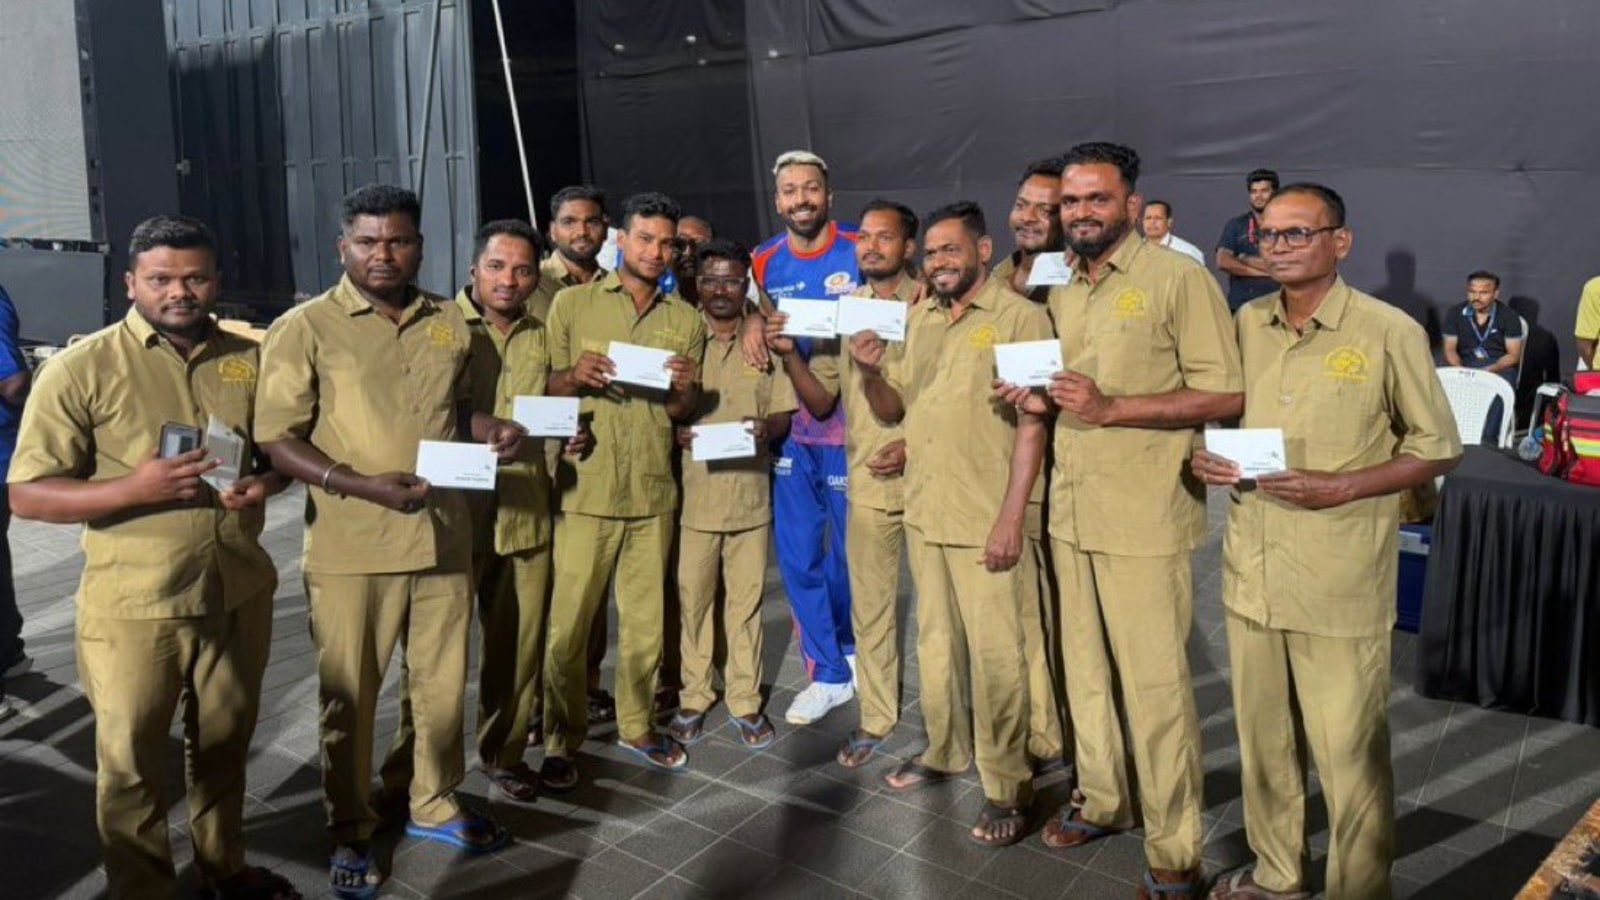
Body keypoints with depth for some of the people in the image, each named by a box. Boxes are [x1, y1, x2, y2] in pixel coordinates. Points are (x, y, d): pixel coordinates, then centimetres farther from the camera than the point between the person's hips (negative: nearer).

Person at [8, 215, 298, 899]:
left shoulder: (251, 360, 3)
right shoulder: (80, 368, -8)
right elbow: (28, 495, -9)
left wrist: (266, 483, -8)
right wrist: (134, 488, -24)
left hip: (239, 594, 4)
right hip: (133, 606, -3)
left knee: (224, 743, 19)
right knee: (131, 762, 9)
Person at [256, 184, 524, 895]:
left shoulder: (449, 322, 8)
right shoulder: (304, 329, -6)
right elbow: (278, 440, -9)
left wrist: (494, 431, 0)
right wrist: (360, 485, -21)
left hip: (444, 537, 4)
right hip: (351, 549, -4)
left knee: (442, 684, 15)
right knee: (350, 697, 8)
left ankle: (435, 805, 36)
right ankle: (350, 832, 27)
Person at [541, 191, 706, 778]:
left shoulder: (686, 320, 11)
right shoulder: (572, 304, 2)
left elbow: (682, 412, 12)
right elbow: (545, 392, 3)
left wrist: (684, 389, -10)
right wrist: (574, 379, -18)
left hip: (653, 490, 3)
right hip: (585, 488, -3)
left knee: (644, 619, 11)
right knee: (569, 622, -1)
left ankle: (636, 726, 27)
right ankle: (562, 739, 13)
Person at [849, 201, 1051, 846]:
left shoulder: (1020, 318, -9)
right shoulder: (918, 319, 11)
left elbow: (1032, 426, -13)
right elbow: (892, 410, 15)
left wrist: (1012, 519, -18)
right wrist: (871, 370, -7)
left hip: (985, 519, -6)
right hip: (923, 510, 7)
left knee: (994, 653, 1)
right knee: (934, 639, 17)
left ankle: (1007, 784, 14)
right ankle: (945, 750, 34)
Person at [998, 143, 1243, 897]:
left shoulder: (1178, 279, -10)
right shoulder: (1062, 294, 13)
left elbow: (1225, 395, -14)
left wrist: (1112, 409, -22)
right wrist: (1039, 399, 1)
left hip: (1144, 519, -7)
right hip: (1070, 512, 7)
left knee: (1154, 683, 0)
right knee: (1085, 666, 17)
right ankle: (1103, 799, 36)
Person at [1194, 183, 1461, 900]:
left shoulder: (1389, 333, -8)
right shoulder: (1246, 324, 7)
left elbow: (1437, 449, -4)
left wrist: (1339, 488, -17)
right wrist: (1203, 457, -4)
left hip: (1339, 584, -5)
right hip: (1251, 572, 5)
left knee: (1348, 754, 4)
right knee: (1261, 737, 17)